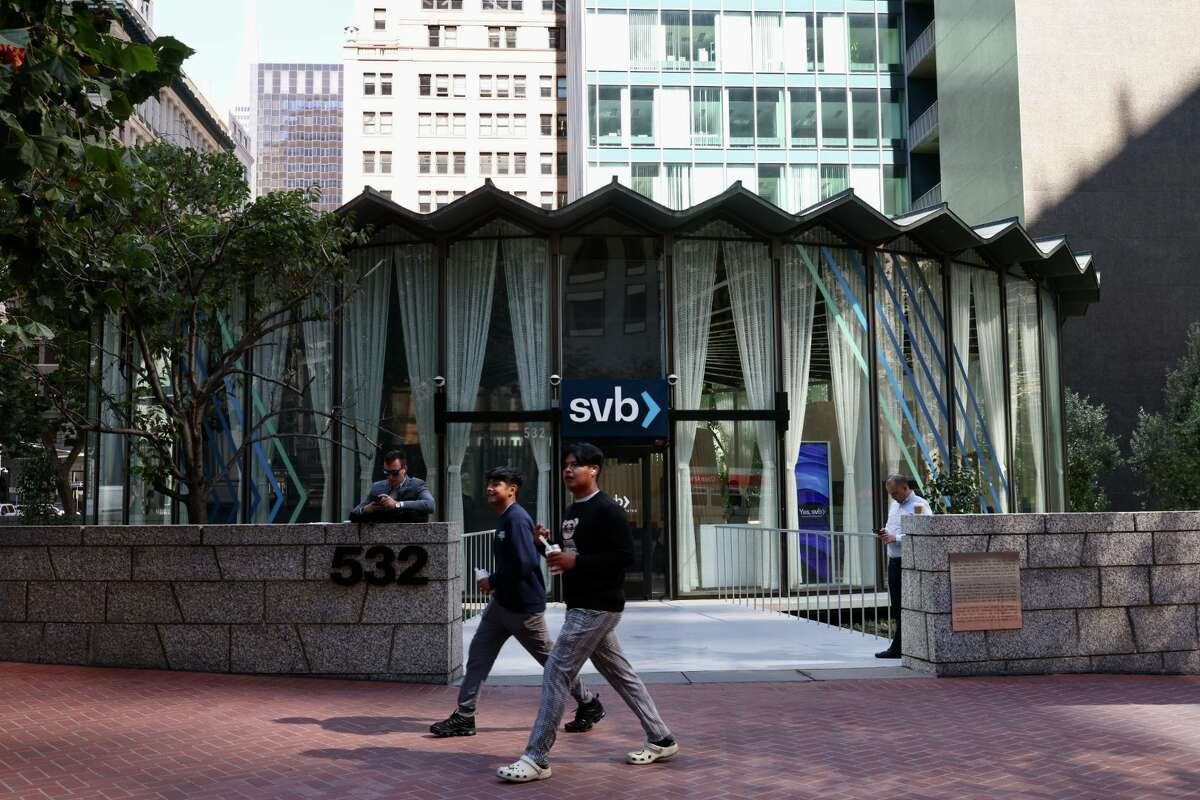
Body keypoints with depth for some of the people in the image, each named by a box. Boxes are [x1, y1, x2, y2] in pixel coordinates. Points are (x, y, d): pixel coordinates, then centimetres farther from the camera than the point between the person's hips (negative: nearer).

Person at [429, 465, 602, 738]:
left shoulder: (517, 519, -20)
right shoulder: (504, 519, 11)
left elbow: (525, 563, -29)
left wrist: (493, 581, -18)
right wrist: (494, 582, 8)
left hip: (524, 606, -10)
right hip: (502, 603, 10)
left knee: (551, 659, 4)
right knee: (478, 654, 5)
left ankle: (589, 705, 21)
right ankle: (464, 717, 11)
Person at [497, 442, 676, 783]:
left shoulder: (607, 510, -15)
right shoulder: (571, 512, 14)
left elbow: (624, 556, -21)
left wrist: (576, 561, -24)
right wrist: (548, 544, 2)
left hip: (596, 607, -10)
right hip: (585, 606, 10)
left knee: (556, 674, -9)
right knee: (620, 673, 15)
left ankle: (536, 759, -4)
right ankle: (661, 739, 25)